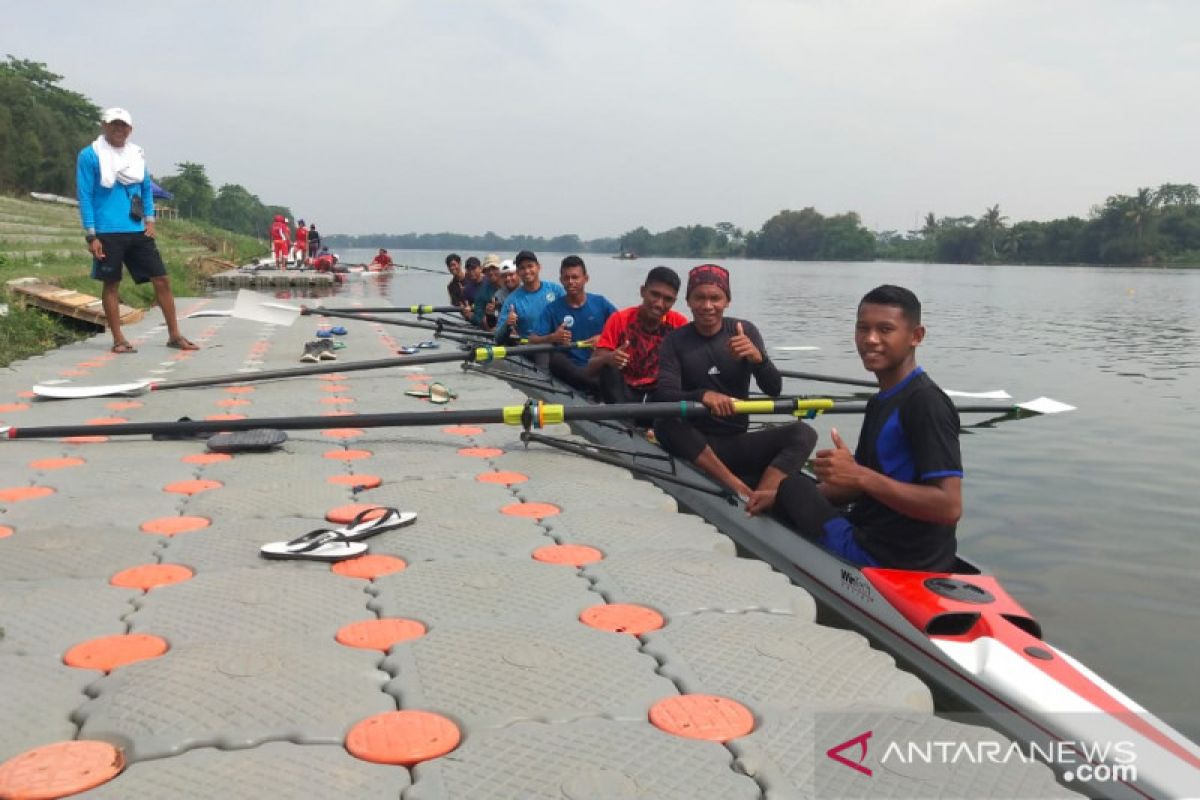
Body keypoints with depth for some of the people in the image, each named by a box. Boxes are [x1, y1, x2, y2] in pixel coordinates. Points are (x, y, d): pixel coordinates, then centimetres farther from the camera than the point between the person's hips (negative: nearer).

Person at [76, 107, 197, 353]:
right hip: (108, 233, -4)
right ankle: (118, 340, 11)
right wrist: (91, 235, -9)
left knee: (162, 280, 1)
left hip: (138, 231, 4)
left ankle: (174, 335, 9)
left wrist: (150, 220, 6)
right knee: (111, 285, 3)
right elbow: (85, 196, -5)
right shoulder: (89, 156, -3)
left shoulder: (137, 154, 12)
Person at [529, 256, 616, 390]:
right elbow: (533, 339, -2)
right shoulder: (553, 308, 5)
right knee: (556, 358, -34)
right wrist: (552, 338, -22)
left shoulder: (600, 303, 8)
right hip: (570, 368, 1)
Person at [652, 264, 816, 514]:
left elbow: (773, 390, -4)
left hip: (738, 443, 2)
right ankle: (744, 492, -36)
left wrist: (758, 358, -26)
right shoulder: (675, 341, -3)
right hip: (697, 445, -2)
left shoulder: (745, 331, 3)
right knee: (664, 424, -32)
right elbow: (664, 396, -16)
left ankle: (761, 499, -45)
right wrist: (702, 395, -37)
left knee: (803, 434, -21)